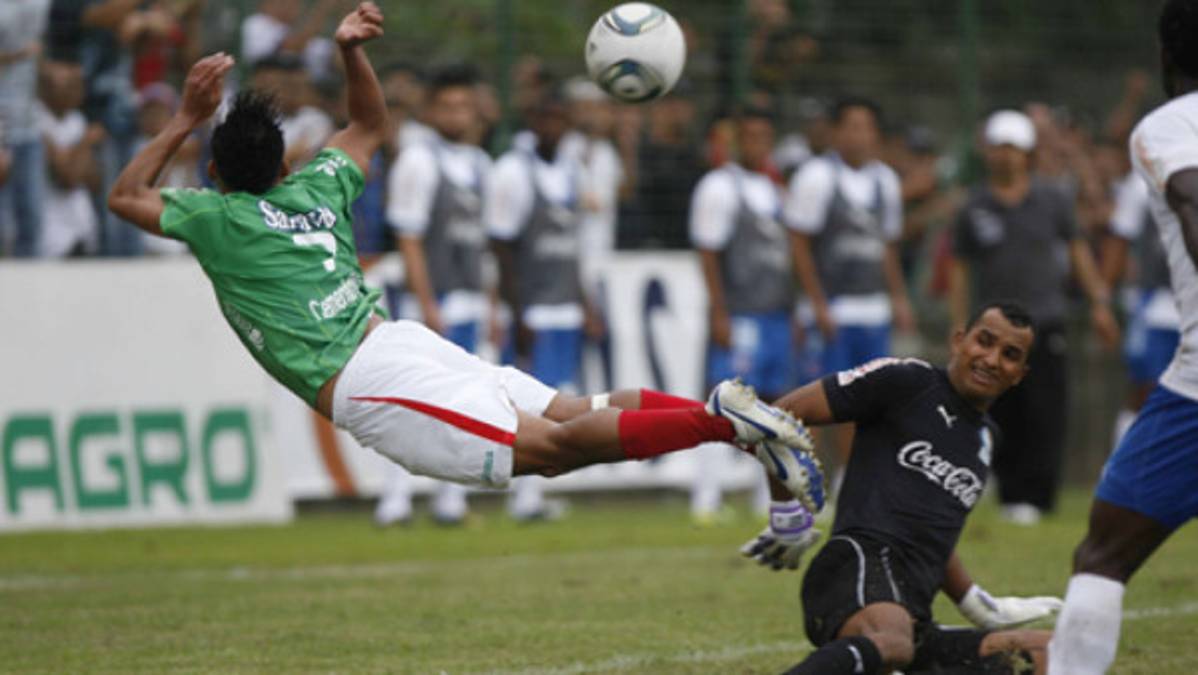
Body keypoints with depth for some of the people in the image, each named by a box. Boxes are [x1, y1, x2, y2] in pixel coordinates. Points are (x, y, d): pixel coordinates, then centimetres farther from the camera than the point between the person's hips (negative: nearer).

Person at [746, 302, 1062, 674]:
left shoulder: (986, 436, 28)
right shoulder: (907, 381, 5)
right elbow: (783, 414, 2)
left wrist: (978, 606, 38)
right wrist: (787, 513, 1)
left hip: (911, 612, 8)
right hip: (861, 562, -8)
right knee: (890, 641, -41)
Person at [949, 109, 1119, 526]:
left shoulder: (1052, 202, 8)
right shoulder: (973, 210, 6)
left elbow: (1077, 253, 16)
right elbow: (959, 271, 10)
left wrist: (1099, 302, 9)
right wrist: (960, 331, 6)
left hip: (1045, 324, 0)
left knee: (1045, 415, -9)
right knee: (1003, 421, -2)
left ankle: (1036, 497, -8)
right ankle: (1010, 495, 6)